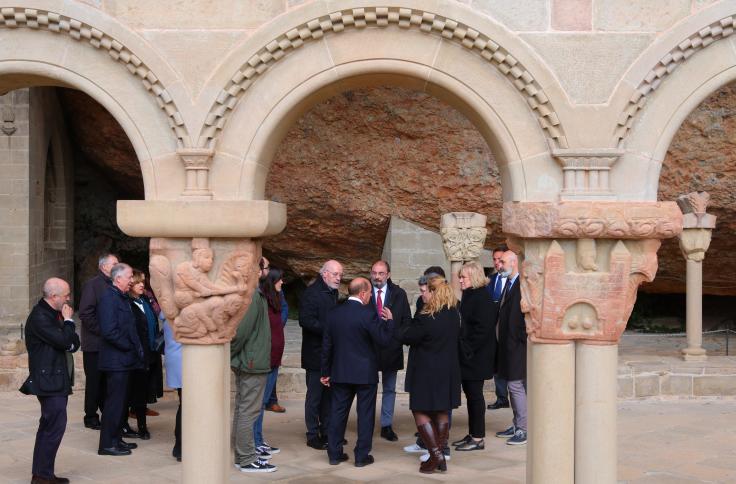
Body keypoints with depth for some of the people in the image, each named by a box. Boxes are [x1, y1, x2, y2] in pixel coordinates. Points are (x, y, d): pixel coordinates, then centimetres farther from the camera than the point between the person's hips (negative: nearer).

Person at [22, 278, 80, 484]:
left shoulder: (53, 314, 12)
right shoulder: (39, 317, -17)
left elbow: (73, 343, 14)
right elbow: (64, 341, -22)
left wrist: (70, 342, -8)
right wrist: (68, 321, -8)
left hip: (56, 378, 10)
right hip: (48, 380, -10)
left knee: (48, 427, 14)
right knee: (56, 425, -12)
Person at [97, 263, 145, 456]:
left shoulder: (123, 298, 16)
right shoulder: (109, 298, -16)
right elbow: (109, 331, -23)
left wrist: (136, 348, 11)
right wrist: (130, 347, -15)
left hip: (124, 360, 10)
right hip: (116, 360, -10)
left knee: (121, 401, 15)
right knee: (115, 402, -5)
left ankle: (116, 439, 23)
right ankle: (107, 444, 0)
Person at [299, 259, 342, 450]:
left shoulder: (333, 292, 14)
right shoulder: (311, 293, -13)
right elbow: (305, 320, -21)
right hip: (316, 354, -8)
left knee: (329, 394, 13)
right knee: (314, 395, -1)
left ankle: (326, 432, 21)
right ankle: (313, 435, 5)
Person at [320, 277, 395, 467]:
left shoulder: (334, 314, 1)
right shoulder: (369, 314, -16)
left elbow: (327, 345, 6)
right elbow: (383, 340, -14)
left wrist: (325, 372, 14)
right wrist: (389, 321, 1)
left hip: (340, 373, 5)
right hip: (365, 373, -5)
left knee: (339, 412, 11)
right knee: (365, 414, 5)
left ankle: (334, 453, 15)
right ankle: (362, 456, 8)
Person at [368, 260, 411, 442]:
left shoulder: (399, 294, 2)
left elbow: (406, 320, 3)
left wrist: (397, 337, -6)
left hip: (391, 348, 2)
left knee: (389, 389, 10)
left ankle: (386, 426, 18)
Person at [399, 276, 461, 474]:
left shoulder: (425, 319, -22)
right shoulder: (454, 315, 0)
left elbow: (406, 338, -12)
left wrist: (406, 329, 5)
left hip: (427, 372, -7)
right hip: (449, 371, 7)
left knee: (420, 411, 2)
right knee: (442, 411, 14)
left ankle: (436, 454, -7)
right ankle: (440, 454, 18)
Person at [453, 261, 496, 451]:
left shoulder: (481, 298, -16)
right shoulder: (469, 296, 13)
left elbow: (483, 329, -22)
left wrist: (468, 350, -19)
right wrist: (462, 348, 11)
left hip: (475, 357, -9)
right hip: (467, 356, 9)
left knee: (474, 394, -4)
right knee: (470, 394, 14)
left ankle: (478, 438, 3)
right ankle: (473, 434, 21)